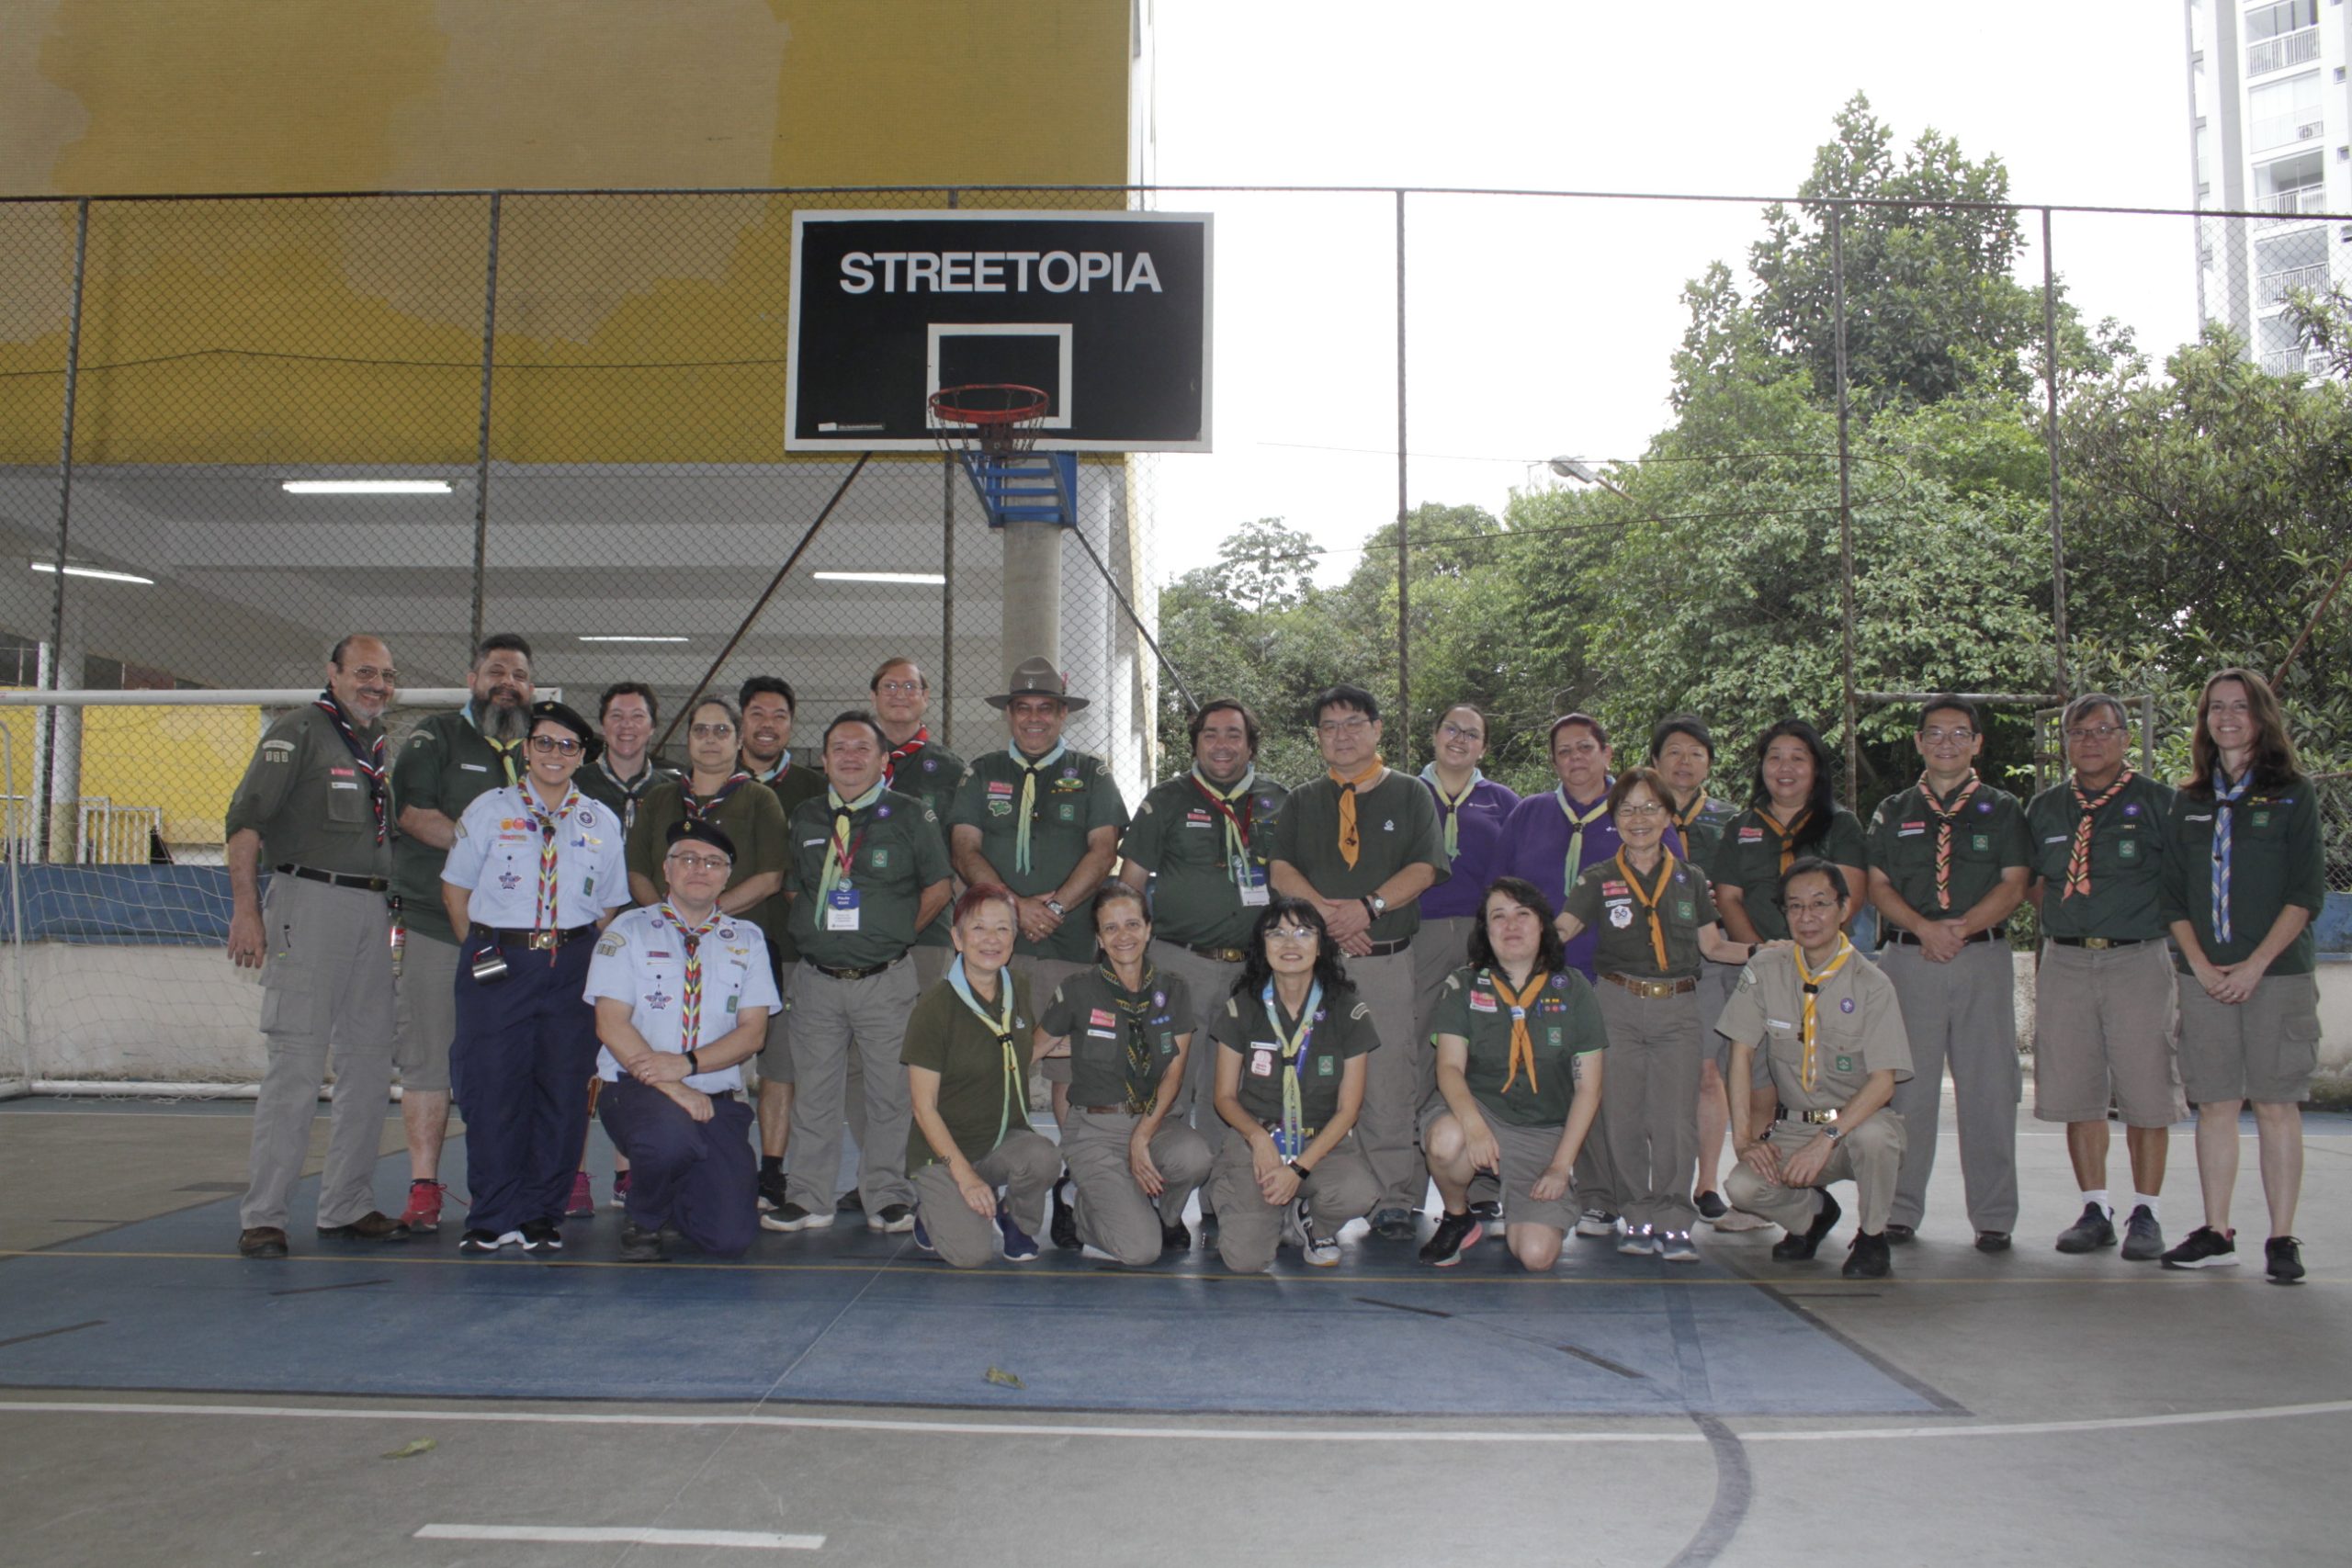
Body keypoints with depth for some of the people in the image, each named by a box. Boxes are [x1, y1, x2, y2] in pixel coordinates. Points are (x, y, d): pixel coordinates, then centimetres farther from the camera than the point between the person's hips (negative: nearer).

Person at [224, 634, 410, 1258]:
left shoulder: (382, 744, 17)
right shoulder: (299, 730, -3)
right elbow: (245, 819, -10)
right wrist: (246, 908, -18)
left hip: (372, 910, 7)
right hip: (311, 900, -7)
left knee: (370, 1062, 8)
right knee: (298, 1064, -9)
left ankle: (347, 1206, 18)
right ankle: (261, 1216, -2)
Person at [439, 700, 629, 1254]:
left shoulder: (602, 823, 10)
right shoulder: (489, 810, 6)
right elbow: (455, 891, 7)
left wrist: (584, 960, 4)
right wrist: (486, 953, 3)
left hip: (572, 968, 1)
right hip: (498, 964, -1)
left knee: (563, 1092, 1)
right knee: (492, 1089, -2)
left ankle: (542, 1215, 12)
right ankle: (493, 1218, 8)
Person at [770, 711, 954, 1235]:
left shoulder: (911, 815, 1)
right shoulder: (803, 818, 11)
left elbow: (938, 887, 5)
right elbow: (792, 888, 19)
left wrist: (896, 934, 2)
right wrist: (816, 933, 8)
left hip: (886, 980, -3)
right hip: (816, 977, 3)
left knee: (890, 1091, 2)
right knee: (814, 1089, 8)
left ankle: (887, 1198, 14)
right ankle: (809, 1197, 18)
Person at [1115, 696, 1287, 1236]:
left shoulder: (1276, 802, 11)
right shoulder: (1168, 800, 4)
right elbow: (1131, 878, 4)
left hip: (1251, 968, 3)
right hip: (1179, 962, -3)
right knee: (1169, 1090, -3)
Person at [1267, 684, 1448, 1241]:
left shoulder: (1411, 795, 11)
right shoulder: (1302, 801, 16)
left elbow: (1424, 869, -1)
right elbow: (1281, 870, 3)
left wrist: (1368, 907, -15)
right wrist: (1329, 912, -12)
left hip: (1389, 961, -2)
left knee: (1390, 1089, -4)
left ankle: (1395, 1201, 3)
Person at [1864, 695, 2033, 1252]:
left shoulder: (2002, 809, 11)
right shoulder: (1893, 811, 13)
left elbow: (2014, 885, 2)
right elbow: (1878, 885, 6)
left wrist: (1962, 927, -14)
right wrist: (1924, 928, -11)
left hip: (1983, 958, -1)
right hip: (1908, 957, 1)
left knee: (1988, 1087, 0)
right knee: (1906, 1085, 2)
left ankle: (1993, 1217, 8)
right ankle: (1899, 1210, 9)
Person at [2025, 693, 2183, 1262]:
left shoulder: (2158, 802, 1)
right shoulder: (2044, 808, 12)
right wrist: (2069, 917, 10)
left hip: (2138, 961, -3)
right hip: (2065, 963, 3)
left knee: (2146, 1092, -1)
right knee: (2078, 1092, 6)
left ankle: (2145, 1214, 9)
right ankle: (2095, 1210, 15)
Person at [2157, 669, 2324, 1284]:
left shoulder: (2293, 795, 2)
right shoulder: (2189, 803, 12)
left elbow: (2307, 892, -4)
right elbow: (2173, 894, 10)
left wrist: (2255, 964, -12)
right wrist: (2200, 964, -3)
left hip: (2277, 973, -3)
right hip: (2206, 977, 3)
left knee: (2276, 1105, -2)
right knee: (2213, 1105, 5)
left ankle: (2281, 1240, 4)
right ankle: (2216, 1233, 12)